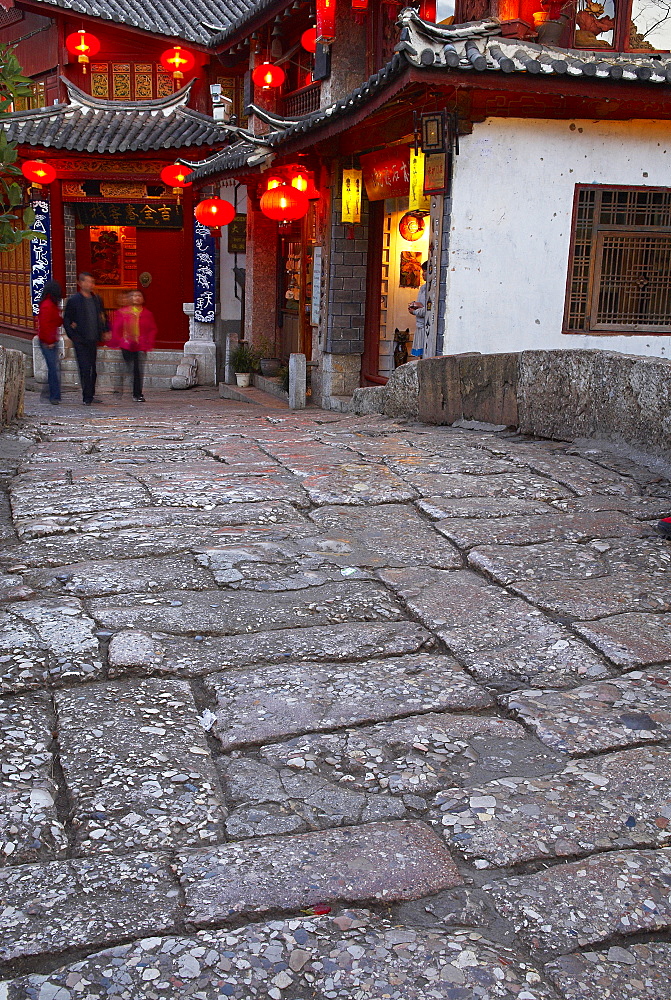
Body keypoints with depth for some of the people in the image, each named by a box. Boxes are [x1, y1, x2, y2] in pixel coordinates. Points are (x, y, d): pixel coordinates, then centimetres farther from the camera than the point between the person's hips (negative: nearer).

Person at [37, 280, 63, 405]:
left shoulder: (53, 305, 16)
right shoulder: (47, 305, -15)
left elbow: (57, 322, 20)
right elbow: (44, 325, -20)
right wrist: (49, 342, -16)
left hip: (52, 342, 10)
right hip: (48, 343, -10)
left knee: (53, 369, 13)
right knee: (54, 369, -9)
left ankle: (54, 395, 19)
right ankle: (55, 396, -7)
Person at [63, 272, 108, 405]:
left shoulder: (97, 299, 11)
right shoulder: (74, 300, -4)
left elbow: (103, 317, 21)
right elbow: (66, 320, -1)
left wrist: (105, 331, 8)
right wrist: (74, 336, -9)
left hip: (93, 340, 5)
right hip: (81, 341, -5)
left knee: (92, 370, 9)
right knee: (85, 369, -8)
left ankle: (90, 395, 18)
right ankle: (87, 398, -4)